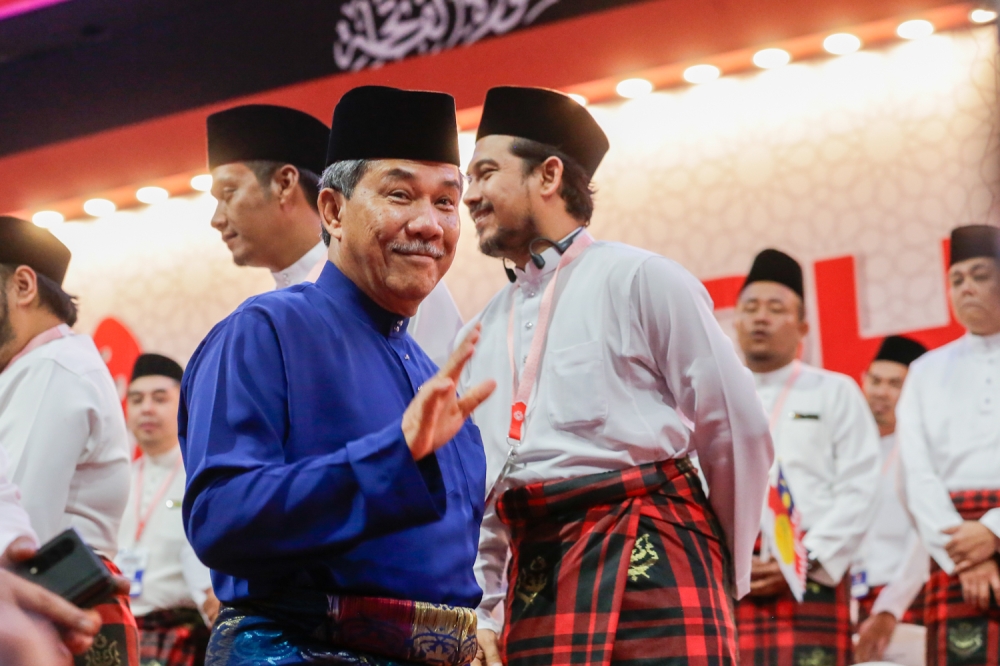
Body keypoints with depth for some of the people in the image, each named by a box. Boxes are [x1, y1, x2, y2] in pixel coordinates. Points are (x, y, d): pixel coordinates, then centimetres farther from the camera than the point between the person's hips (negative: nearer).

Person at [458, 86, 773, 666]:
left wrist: (722, 578, 6)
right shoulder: (481, 333, 18)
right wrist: (487, 613, 13)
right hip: (532, 584, 5)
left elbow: (738, 435, 0)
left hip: (647, 570, -5)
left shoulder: (640, 279, 0)